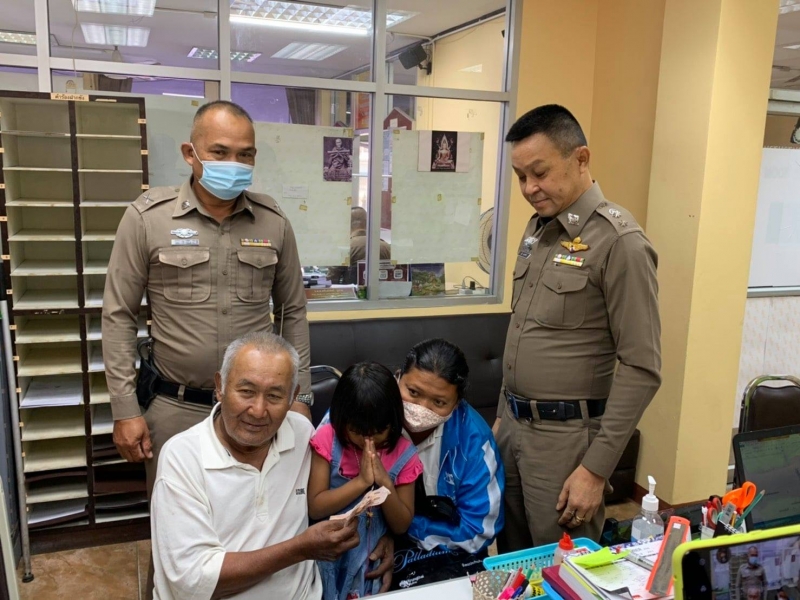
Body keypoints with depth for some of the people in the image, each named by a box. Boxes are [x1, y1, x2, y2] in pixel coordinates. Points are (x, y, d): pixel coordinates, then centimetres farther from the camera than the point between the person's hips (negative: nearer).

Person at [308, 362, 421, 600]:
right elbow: (315, 508, -13)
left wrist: (385, 482, -20)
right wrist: (361, 481, -23)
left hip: (373, 560, 0)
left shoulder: (403, 454, -7)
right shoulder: (328, 439, -10)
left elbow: (401, 526, -5)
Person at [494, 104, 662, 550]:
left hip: (566, 435, -7)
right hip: (514, 424, 7)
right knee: (512, 566, 19)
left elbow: (641, 368, -17)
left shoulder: (619, 241, -16)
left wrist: (596, 468, -17)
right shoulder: (538, 228, 8)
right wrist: (504, 413, 17)